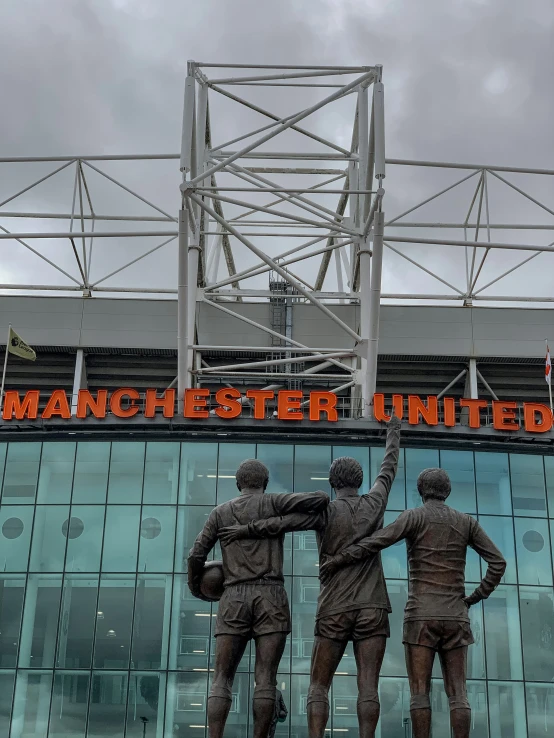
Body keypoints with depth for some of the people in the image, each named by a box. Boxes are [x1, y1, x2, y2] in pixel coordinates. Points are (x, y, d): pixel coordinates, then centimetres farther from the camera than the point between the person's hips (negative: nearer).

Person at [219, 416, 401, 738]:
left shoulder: (325, 511, -1)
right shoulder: (374, 503, 8)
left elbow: (283, 522, -17)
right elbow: (389, 468, 24)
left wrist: (245, 529, -9)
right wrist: (394, 432, 39)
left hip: (334, 610, -2)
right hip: (372, 608, 2)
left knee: (319, 686, 3)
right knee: (368, 685, -4)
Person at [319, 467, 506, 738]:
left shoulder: (414, 516, 0)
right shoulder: (466, 522, 11)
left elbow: (376, 542, -15)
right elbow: (498, 563, 6)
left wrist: (337, 561, -8)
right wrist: (476, 597, 13)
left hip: (421, 616, -3)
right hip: (454, 617, 3)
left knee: (419, 692, -2)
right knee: (457, 693, 1)